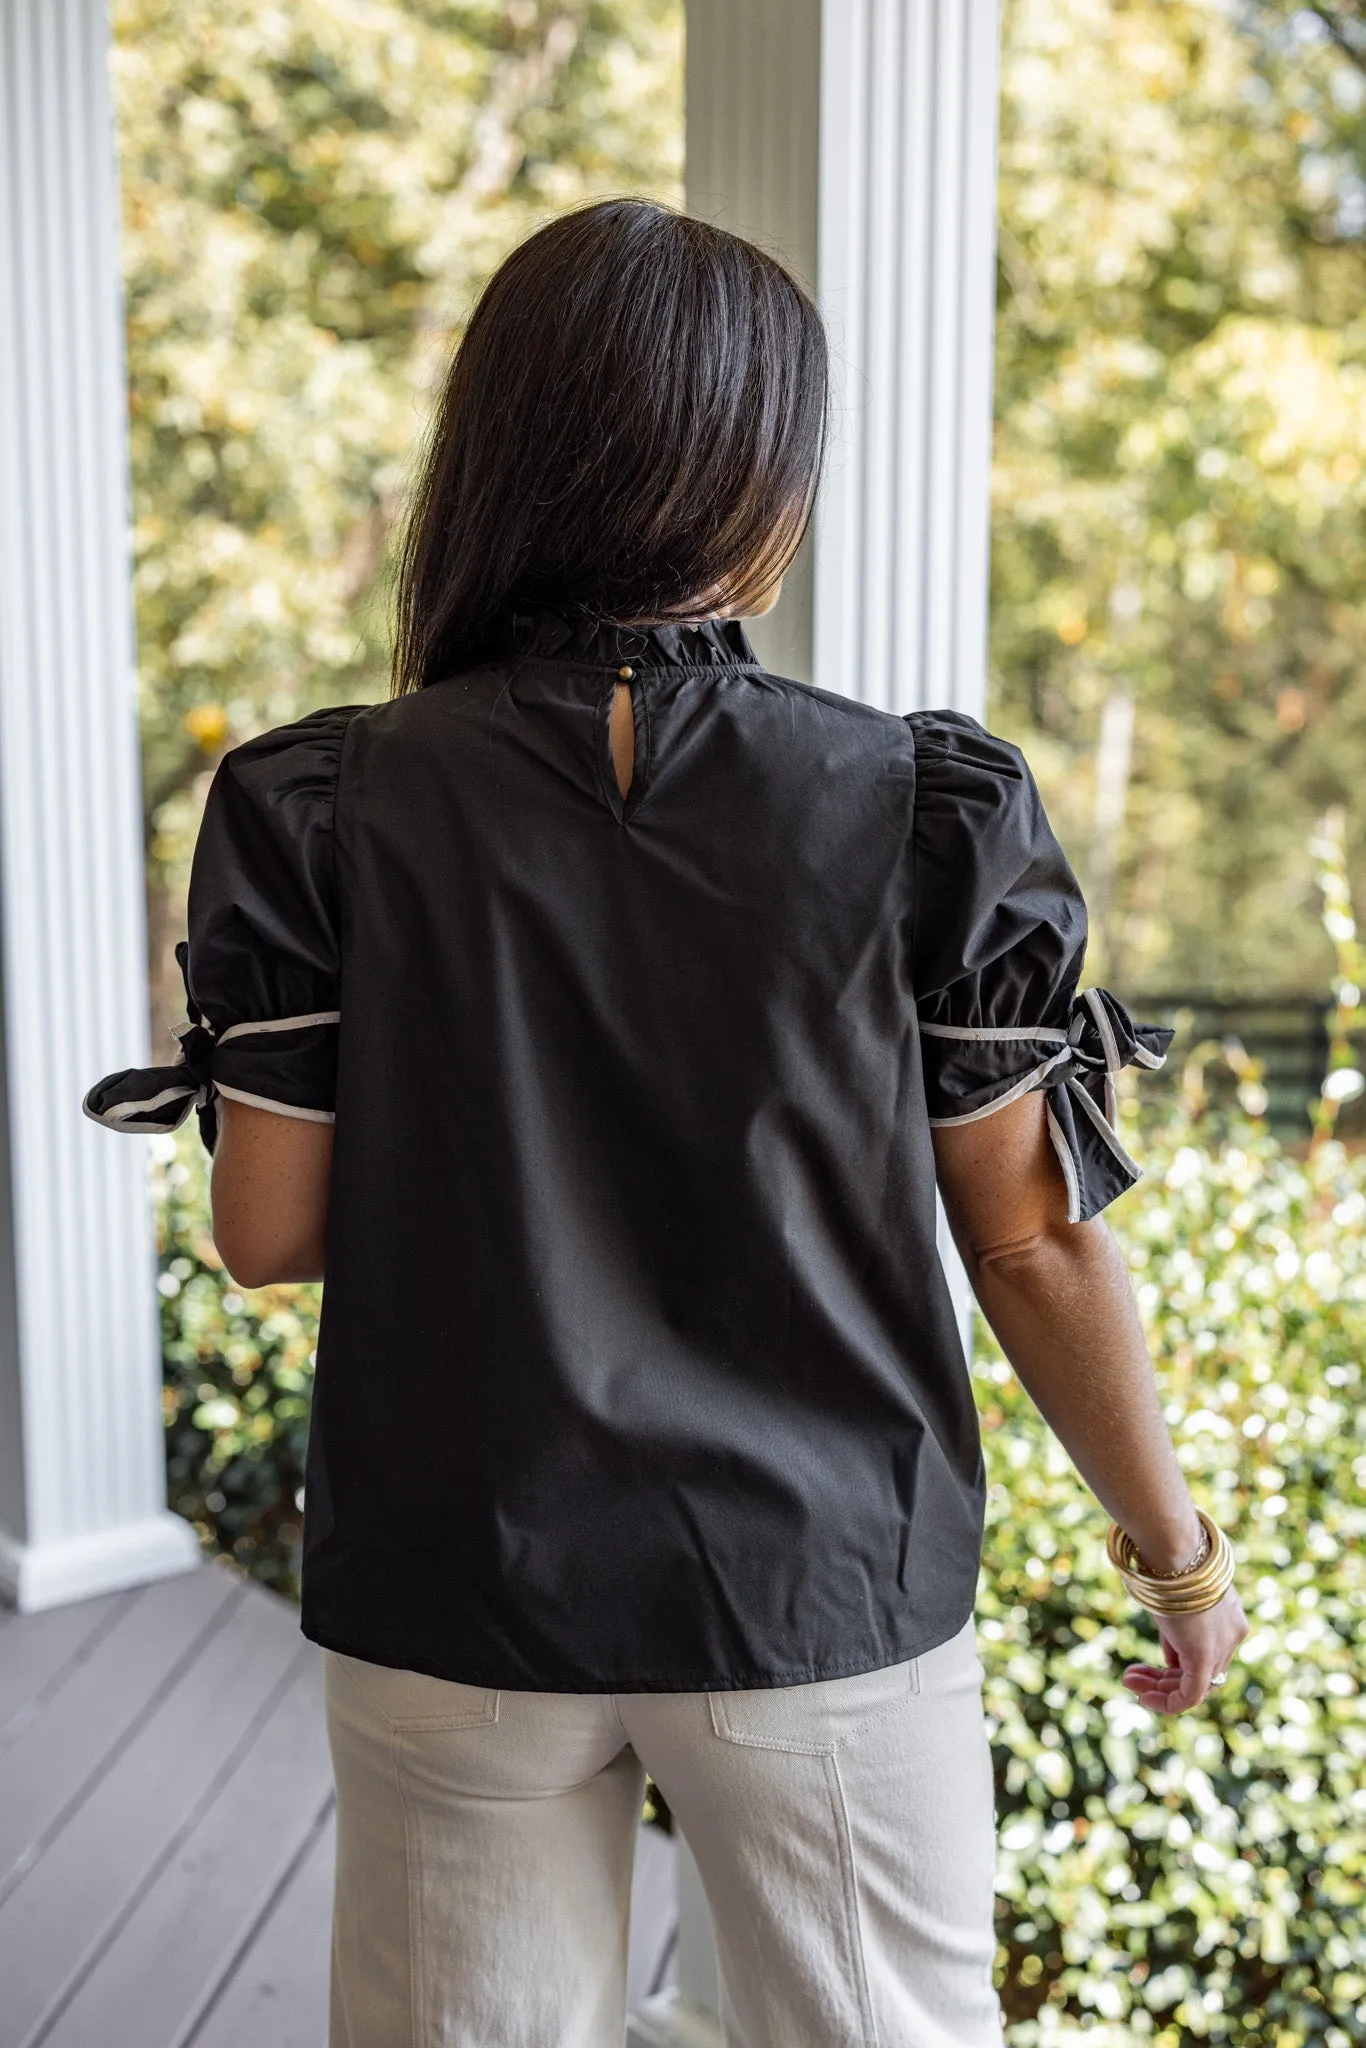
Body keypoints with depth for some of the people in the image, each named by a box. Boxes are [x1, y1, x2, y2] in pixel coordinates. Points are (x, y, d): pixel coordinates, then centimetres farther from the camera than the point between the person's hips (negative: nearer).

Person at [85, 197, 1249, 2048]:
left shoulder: (324, 811, -10)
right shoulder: (930, 811, -10)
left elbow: (267, 1231, -6)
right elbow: (1034, 1245, -7)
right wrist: (1175, 1549, 7)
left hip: (456, 1600, 1)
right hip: (826, 1604, 0)